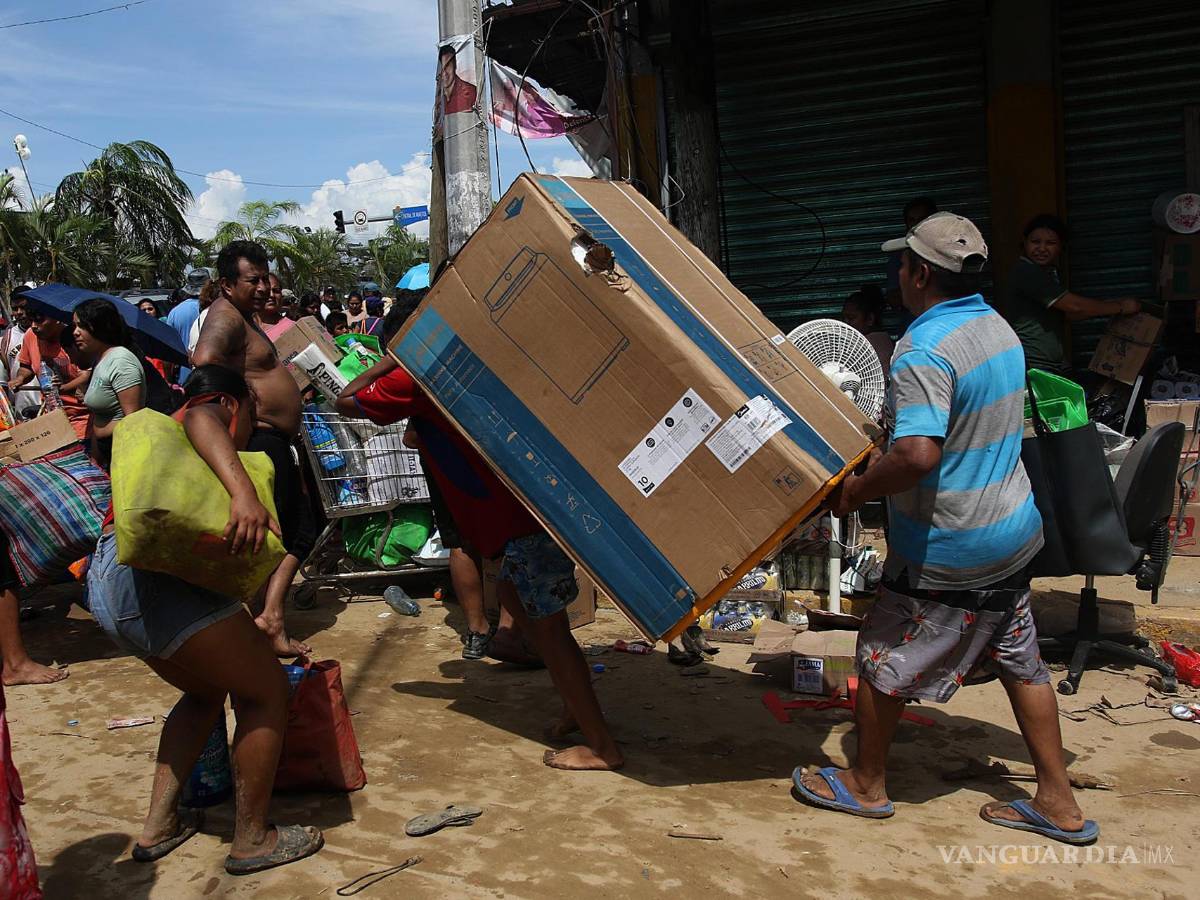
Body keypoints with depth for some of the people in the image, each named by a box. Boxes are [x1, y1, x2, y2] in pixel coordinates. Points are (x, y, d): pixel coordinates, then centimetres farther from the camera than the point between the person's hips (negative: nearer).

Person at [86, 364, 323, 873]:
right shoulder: (210, 411, 8)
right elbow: (200, 419, -22)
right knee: (265, 691, 2)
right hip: (155, 580, -10)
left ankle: (159, 826, 26)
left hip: (105, 584, 10)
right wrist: (244, 491, -37)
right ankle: (251, 840, 9)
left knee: (207, 692, 27)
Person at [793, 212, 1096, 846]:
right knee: (1020, 663, 18)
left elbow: (918, 455, -35)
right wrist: (885, 451, 18)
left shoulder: (925, 350, -24)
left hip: (950, 553, -9)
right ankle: (1059, 805, 28)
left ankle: (866, 786, 26)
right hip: (1011, 532, 9)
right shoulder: (998, 328, 6)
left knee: (882, 661, 9)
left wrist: (855, 490, -18)